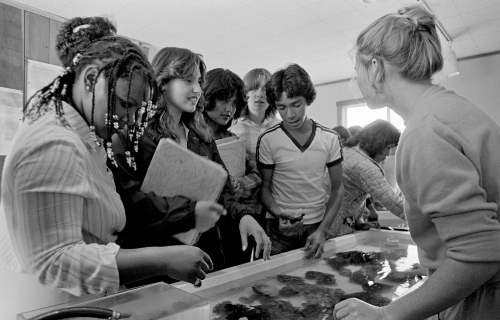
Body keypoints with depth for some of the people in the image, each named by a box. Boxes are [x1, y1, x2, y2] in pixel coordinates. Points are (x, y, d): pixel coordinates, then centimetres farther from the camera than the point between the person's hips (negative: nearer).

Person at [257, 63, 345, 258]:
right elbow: (265, 187, -2)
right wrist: (279, 215, -20)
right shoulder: (267, 140, -11)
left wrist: (323, 230, -9)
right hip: (279, 230, -1)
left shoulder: (330, 139, -5)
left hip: (316, 227, 2)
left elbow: (337, 188, 1)